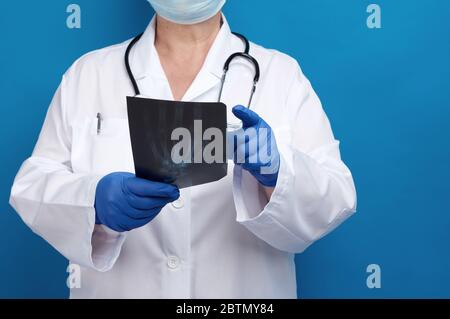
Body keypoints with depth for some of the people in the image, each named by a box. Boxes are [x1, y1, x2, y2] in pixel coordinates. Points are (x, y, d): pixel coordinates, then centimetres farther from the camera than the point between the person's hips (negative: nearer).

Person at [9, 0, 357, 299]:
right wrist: (95, 201, -26)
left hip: (242, 289, 0)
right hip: (117, 288, 1)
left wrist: (275, 172, -29)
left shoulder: (283, 75, -4)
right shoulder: (87, 73, -1)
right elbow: (34, 186, -6)